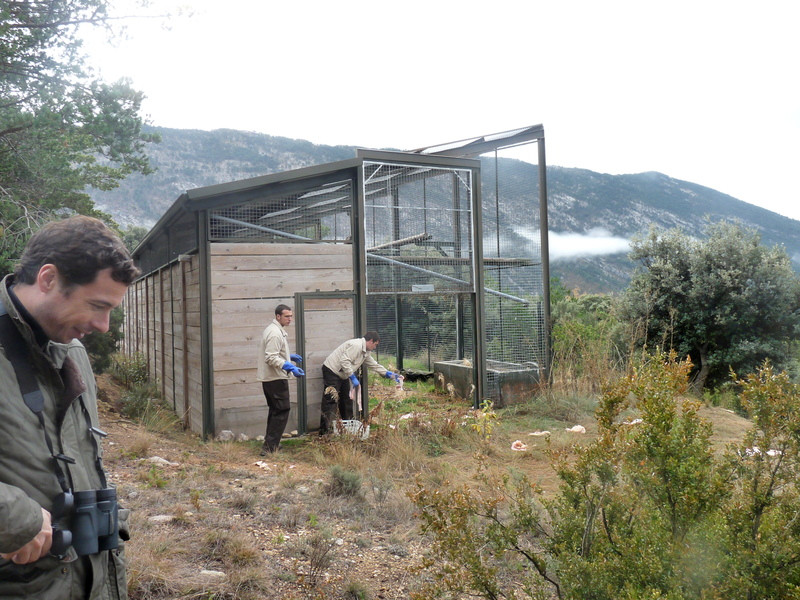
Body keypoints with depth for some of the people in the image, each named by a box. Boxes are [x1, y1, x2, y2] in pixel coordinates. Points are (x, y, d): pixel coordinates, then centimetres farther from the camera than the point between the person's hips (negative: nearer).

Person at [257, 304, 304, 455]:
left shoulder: (273, 329, 14)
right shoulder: (275, 333, -19)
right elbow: (272, 358, -26)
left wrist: (289, 356, 24)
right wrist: (291, 367, -30)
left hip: (269, 378, 11)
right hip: (276, 379, -11)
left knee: (275, 411, 19)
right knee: (282, 412, -6)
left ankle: (270, 445, 27)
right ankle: (269, 447, -6)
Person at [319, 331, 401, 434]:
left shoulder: (366, 352, 14)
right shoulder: (356, 345, -20)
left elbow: (374, 365, 24)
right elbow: (344, 361, -28)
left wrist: (389, 374, 21)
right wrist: (353, 378, -26)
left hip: (342, 375, 11)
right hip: (332, 371, -11)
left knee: (347, 400, 15)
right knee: (331, 401, -14)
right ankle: (324, 431, -15)